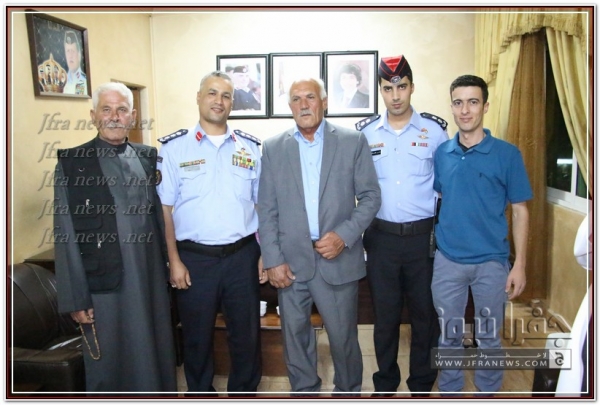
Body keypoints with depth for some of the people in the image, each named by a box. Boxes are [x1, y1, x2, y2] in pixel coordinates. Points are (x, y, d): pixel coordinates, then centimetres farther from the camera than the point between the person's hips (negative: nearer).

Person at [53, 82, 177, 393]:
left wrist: (170, 267, 9)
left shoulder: (147, 158, 6)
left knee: (155, 356, 16)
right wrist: (76, 299, -9)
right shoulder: (72, 163, -6)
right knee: (108, 367, 11)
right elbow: (66, 238, -7)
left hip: (152, 280, 4)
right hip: (104, 284, -3)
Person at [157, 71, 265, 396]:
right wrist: (174, 261, -7)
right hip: (195, 258, -1)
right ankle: (201, 394, 34)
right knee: (197, 335, 13)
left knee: (246, 332, 13)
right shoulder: (174, 147, -2)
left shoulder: (250, 147, 5)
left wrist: (265, 253, 1)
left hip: (242, 256, 2)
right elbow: (165, 209, -2)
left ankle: (244, 392, 34)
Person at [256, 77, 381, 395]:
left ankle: (348, 391, 34)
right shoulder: (273, 147, 5)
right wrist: (273, 260, -4)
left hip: (338, 259, -1)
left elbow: (371, 195, 0)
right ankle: (303, 391, 34)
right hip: (290, 261, 2)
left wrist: (344, 235, -13)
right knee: (294, 335, 13)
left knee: (343, 336, 9)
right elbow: (266, 210, 3)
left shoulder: (353, 142, 1)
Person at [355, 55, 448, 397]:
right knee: (385, 314, 12)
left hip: (424, 236, -1)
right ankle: (385, 384, 30)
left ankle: (422, 385, 29)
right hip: (381, 237, 1)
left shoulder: (435, 130, -2)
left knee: (425, 313, 11)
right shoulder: (365, 132, 3)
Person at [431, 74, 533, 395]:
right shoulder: (441, 153, 1)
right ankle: (450, 391, 33)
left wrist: (519, 264, -8)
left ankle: (488, 391, 35)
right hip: (447, 260, 2)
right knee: (449, 335, 15)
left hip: (491, 261, -2)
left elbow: (520, 211, -4)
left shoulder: (507, 154, -7)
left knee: (488, 336, 14)